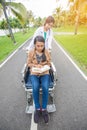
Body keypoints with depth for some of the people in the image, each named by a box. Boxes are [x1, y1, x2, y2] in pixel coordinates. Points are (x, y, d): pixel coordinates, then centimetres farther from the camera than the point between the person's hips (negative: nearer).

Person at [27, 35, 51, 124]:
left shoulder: (47, 52, -2)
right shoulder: (31, 52, -3)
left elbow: (49, 63, 8)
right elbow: (28, 64, 5)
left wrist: (44, 66, -14)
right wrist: (35, 65, -14)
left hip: (45, 73, 1)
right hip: (34, 74, 0)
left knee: (45, 87, -28)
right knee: (35, 87, -29)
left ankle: (44, 109, -7)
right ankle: (37, 108, -7)